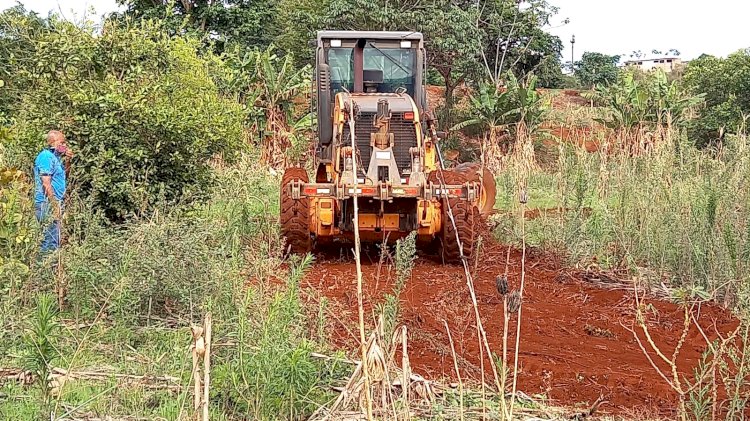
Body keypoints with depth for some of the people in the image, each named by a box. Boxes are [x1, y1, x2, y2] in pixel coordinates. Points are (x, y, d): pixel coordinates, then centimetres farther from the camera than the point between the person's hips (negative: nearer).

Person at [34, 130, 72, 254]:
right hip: (47, 203, -10)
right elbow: (46, 183, -19)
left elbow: (63, 176, 26)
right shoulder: (46, 156, -13)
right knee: (51, 240, -9)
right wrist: (55, 205, -19)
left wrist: (68, 160, 11)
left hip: (54, 203, 10)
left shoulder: (55, 156, 16)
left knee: (54, 240, 13)